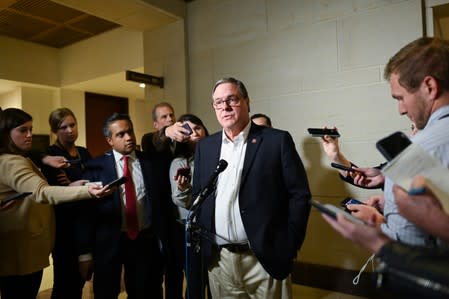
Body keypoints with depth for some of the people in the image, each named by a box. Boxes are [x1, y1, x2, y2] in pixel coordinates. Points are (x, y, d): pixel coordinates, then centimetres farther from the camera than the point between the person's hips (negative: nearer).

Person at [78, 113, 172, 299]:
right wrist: (85, 253, -7)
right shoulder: (96, 166, -6)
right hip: (109, 243, -1)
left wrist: (165, 241, -1)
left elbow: (164, 202, 2)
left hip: (146, 241, 2)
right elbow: (87, 210, -7)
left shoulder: (155, 162, 0)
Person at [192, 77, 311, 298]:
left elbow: (300, 195, -7)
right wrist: (200, 242, 5)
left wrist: (288, 247, -9)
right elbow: (198, 196, 11)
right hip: (218, 260, 4)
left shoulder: (277, 141, -6)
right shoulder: (205, 146, 6)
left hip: (265, 258, -3)